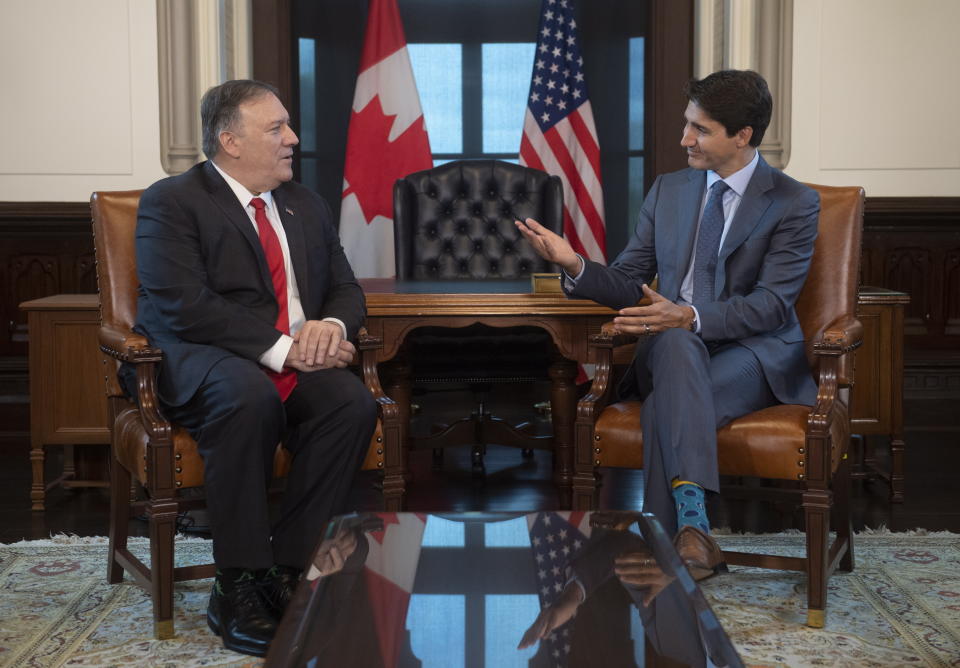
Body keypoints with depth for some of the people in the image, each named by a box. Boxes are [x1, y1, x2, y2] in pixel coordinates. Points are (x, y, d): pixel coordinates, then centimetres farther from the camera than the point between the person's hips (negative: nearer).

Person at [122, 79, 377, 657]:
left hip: (298, 359, 6)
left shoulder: (307, 206, 19)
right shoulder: (171, 202, -3)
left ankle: (289, 572, -21)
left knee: (353, 403, -27)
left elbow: (347, 289, 17)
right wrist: (280, 347, -23)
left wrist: (332, 324, -9)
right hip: (198, 363, -5)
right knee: (249, 397, -39)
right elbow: (184, 306, -16)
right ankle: (238, 586, -29)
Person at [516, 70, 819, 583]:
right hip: (673, 349, 3)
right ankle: (692, 524, -46)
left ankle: (665, 542, -30)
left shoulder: (795, 204, -2)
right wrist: (575, 265, -11)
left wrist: (691, 317, -28)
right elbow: (628, 284, 11)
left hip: (754, 354, -3)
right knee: (677, 344, -37)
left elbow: (770, 304, -13)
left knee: (665, 407, -35)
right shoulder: (668, 192, 14)